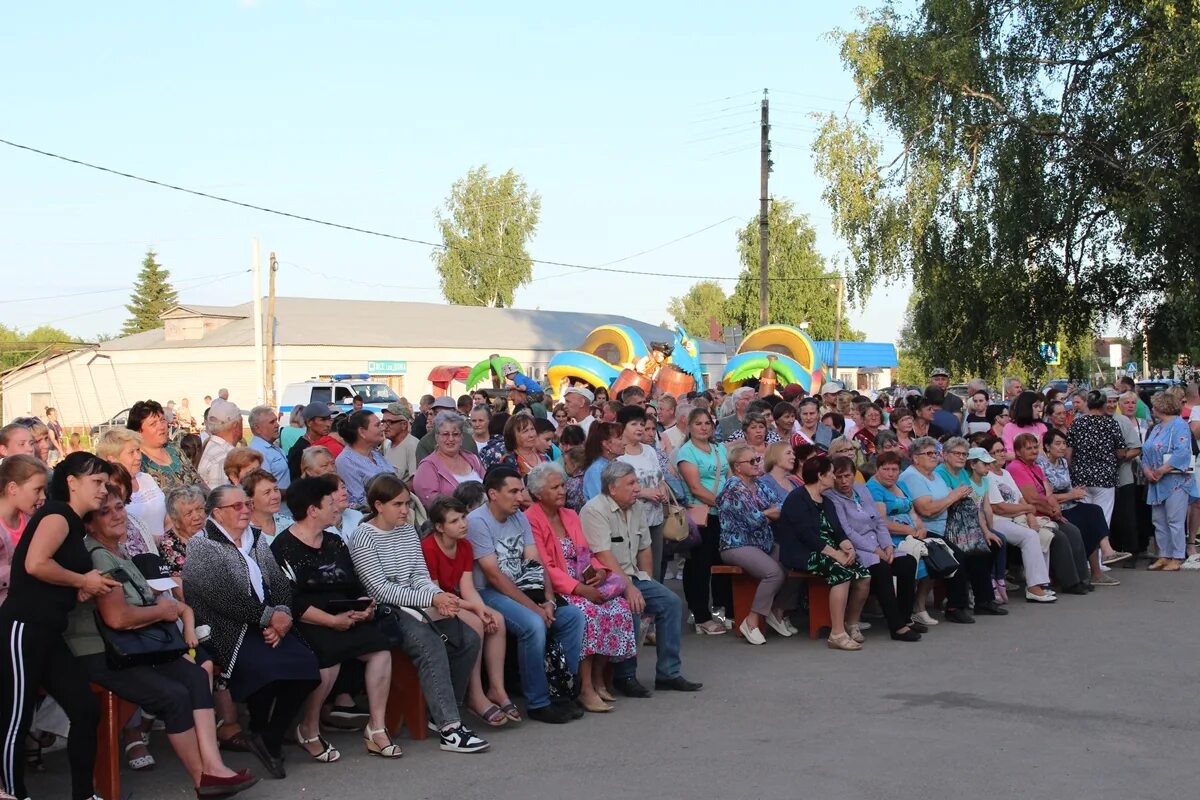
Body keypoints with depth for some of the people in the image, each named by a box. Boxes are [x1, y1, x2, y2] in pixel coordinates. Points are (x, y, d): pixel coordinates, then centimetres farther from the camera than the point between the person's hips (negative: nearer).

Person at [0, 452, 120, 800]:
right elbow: (35, 564, -23)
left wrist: (87, 584, 1)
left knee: (86, 710, 7)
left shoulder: (74, 523, 19)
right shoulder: (58, 513, -8)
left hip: (47, 633, 10)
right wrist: (83, 581, -10)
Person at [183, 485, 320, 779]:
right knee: (267, 667, -32)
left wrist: (281, 615, -8)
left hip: (269, 624, 6)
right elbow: (222, 595, -13)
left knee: (306, 663, -21)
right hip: (229, 631, -6)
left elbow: (281, 584, 13)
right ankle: (259, 732, -3)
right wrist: (268, 616, -14)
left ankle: (270, 740, -6)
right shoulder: (200, 546, 0)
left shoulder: (257, 542, 21)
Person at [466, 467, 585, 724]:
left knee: (573, 615, -9)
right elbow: (494, 576, -18)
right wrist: (533, 607, -20)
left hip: (522, 589, 8)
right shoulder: (477, 521, -14)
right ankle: (538, 703, -17)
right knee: (534, 624, -31)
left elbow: (535, 565, 4)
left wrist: (548, 601, -13)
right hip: (489, 593, -8)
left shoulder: (519, 518, 10)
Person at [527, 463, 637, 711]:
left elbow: (587, 554, 19)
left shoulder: (570, 516, 20)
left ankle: (598, 677, -6)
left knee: (620, 608, -17)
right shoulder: (531, 520, -6)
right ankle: (586, 688, -27)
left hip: (583, 585, 7)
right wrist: (578, 588, -21)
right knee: (587, 612, -33)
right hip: (553, 590, -7)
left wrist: (599, 571, -4)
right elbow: (545, 567, -14)